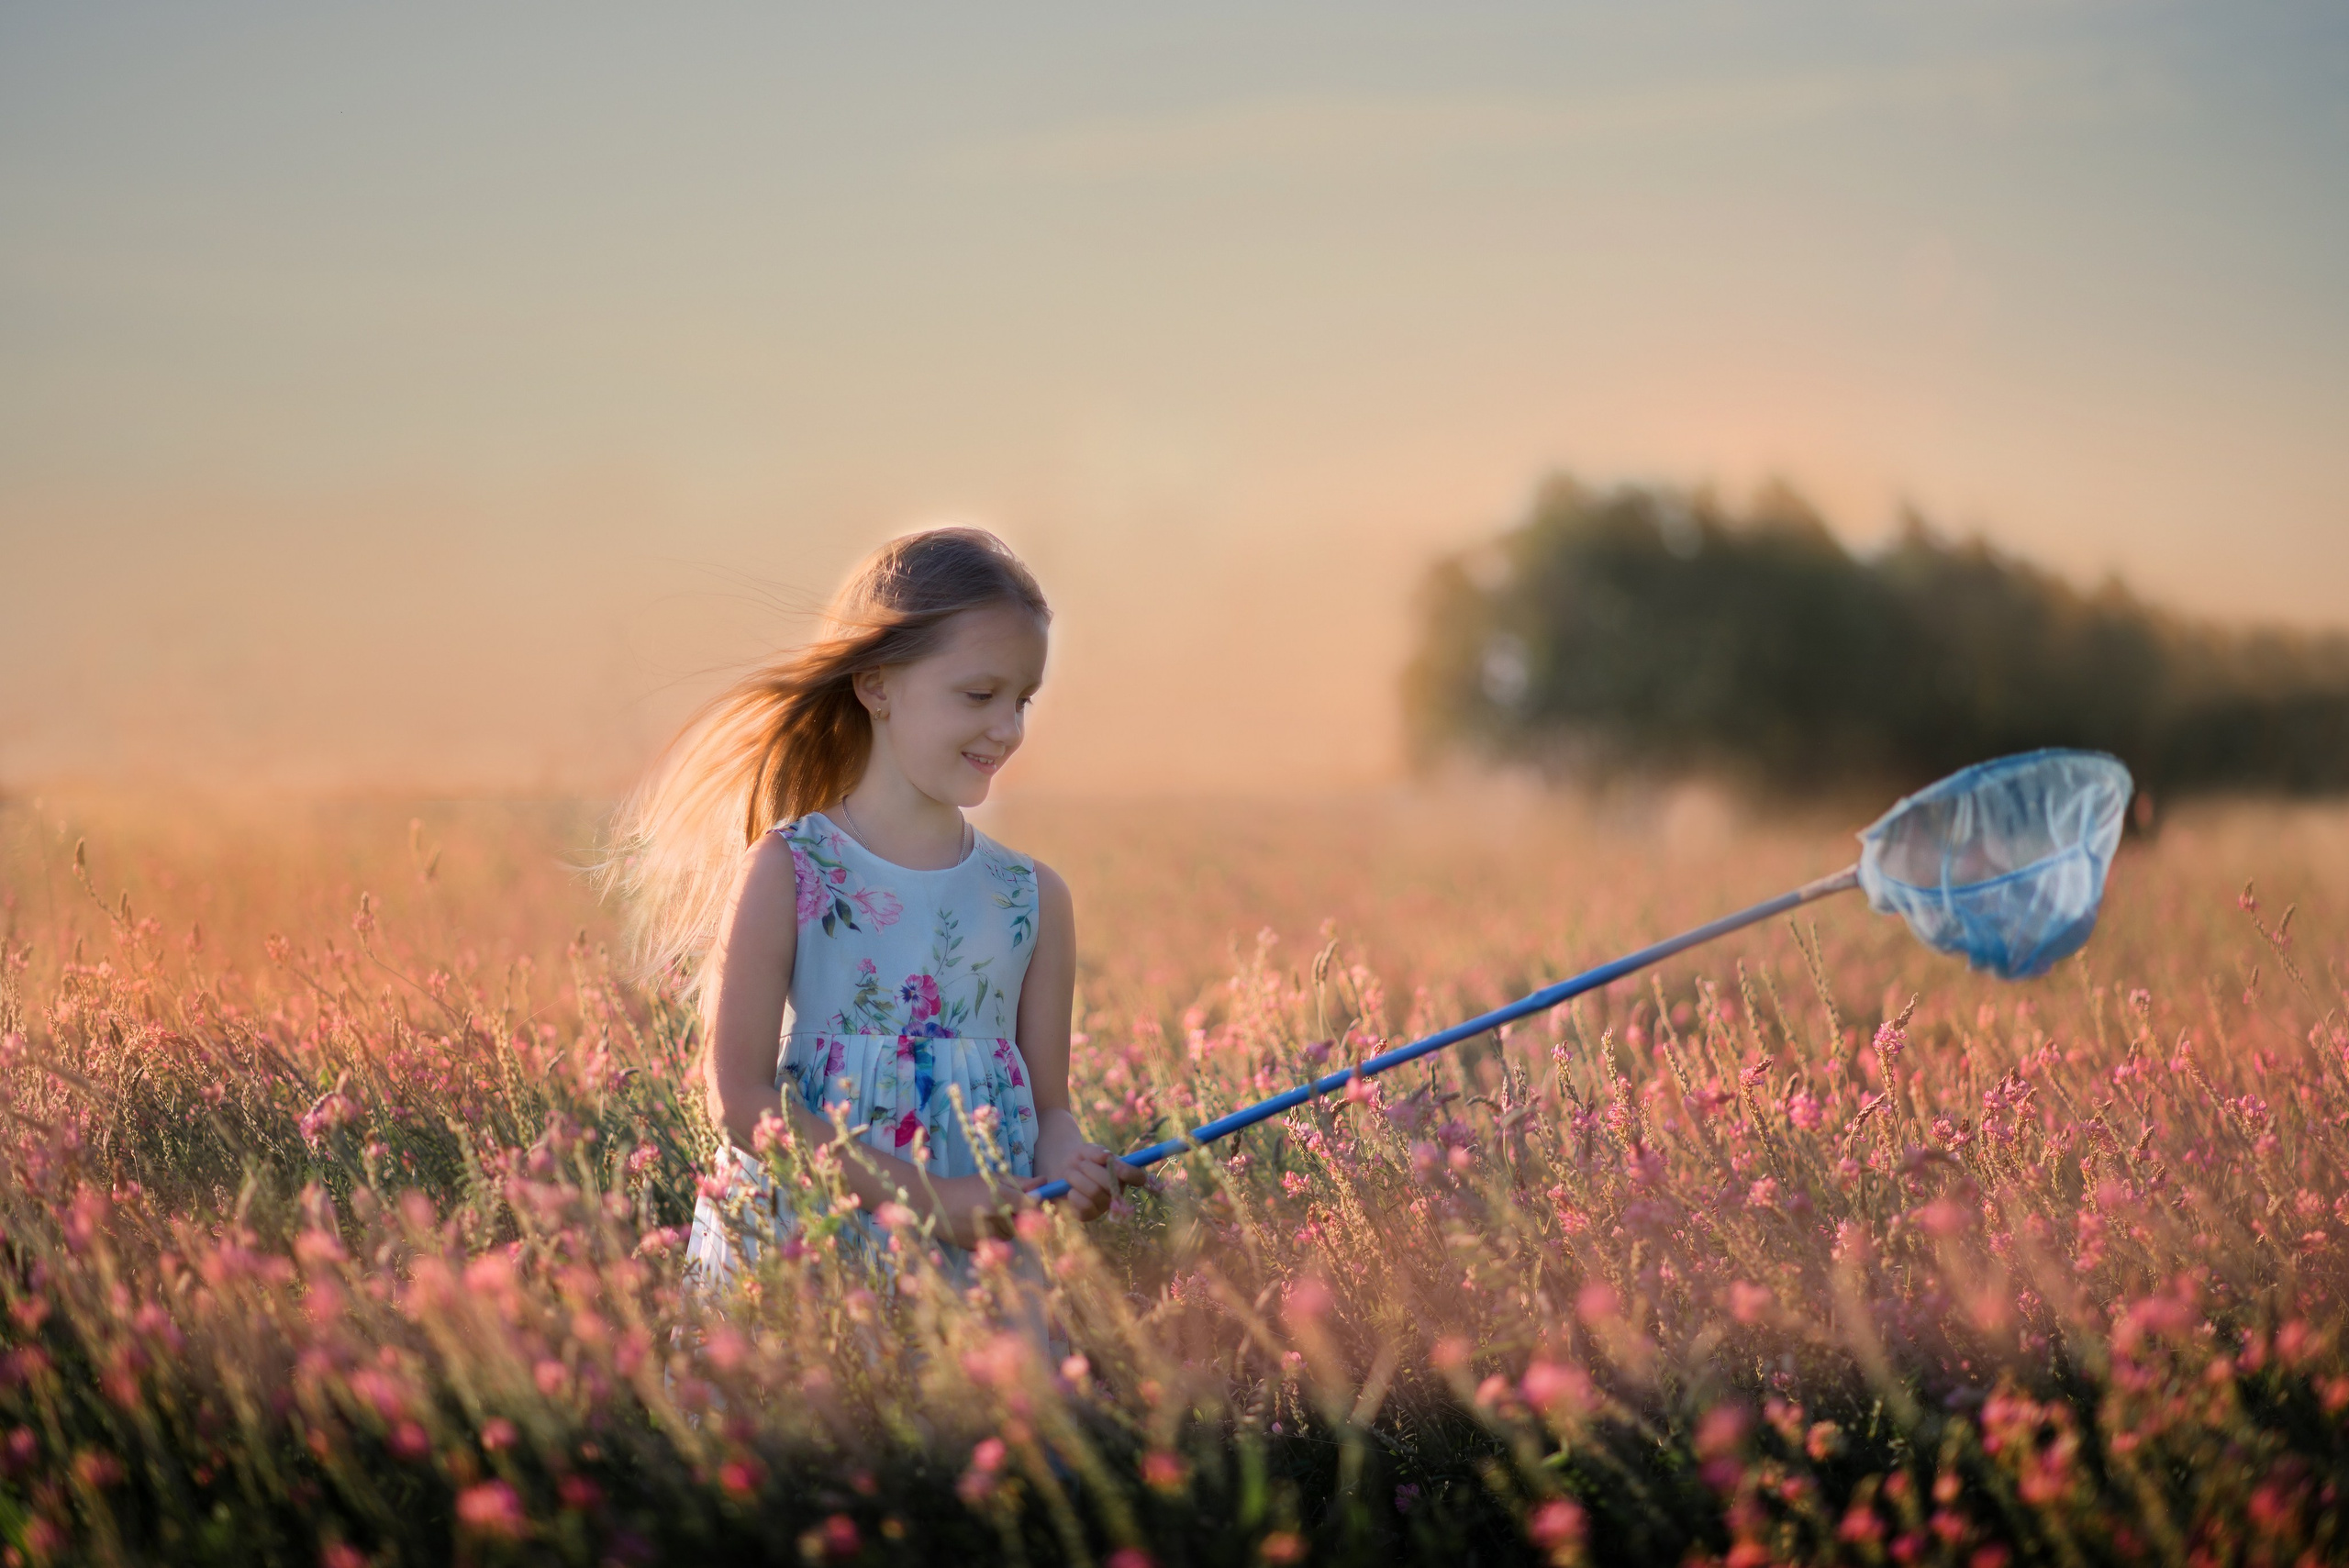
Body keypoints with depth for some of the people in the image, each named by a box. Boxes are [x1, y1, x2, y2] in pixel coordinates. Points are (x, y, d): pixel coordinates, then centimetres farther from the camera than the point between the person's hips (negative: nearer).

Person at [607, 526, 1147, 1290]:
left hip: (983, 1262, 3)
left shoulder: (1035, 898, 11)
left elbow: (1047, 1106, 14)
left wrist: (1067, 1168, -12)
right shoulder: (786, 872, -1)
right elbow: (741, 1096, -8)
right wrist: (931, 1198, -15)